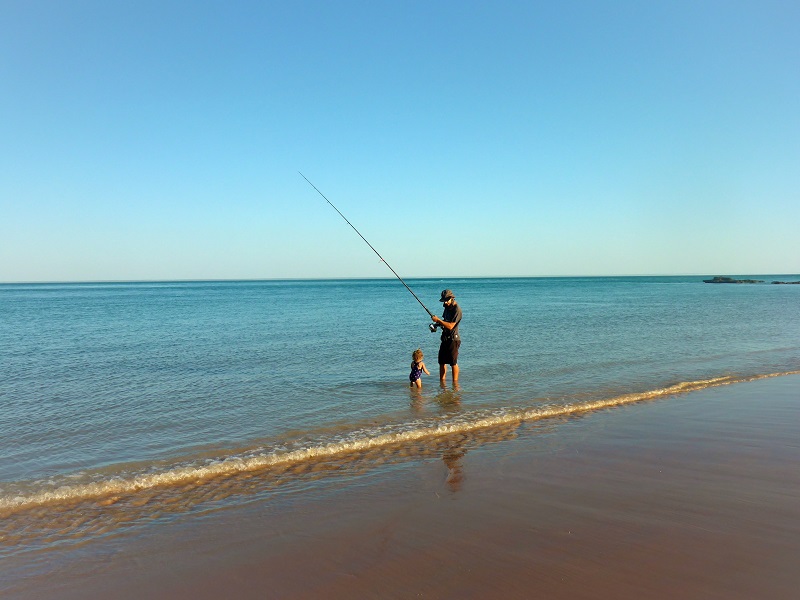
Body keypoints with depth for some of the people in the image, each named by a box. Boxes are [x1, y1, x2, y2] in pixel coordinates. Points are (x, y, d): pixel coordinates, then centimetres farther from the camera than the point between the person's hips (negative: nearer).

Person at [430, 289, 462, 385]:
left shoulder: (457, 309, -17)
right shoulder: (447, 307, 12)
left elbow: (450, 326, -23)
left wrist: (438, 320, -20)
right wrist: (437, 325, 7)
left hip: (453, 340, -9)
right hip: (445, 339, 9)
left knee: (453, 362, -3)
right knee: (442, 361, 11)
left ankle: (455, 383, 7)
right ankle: (442, 381, 21)